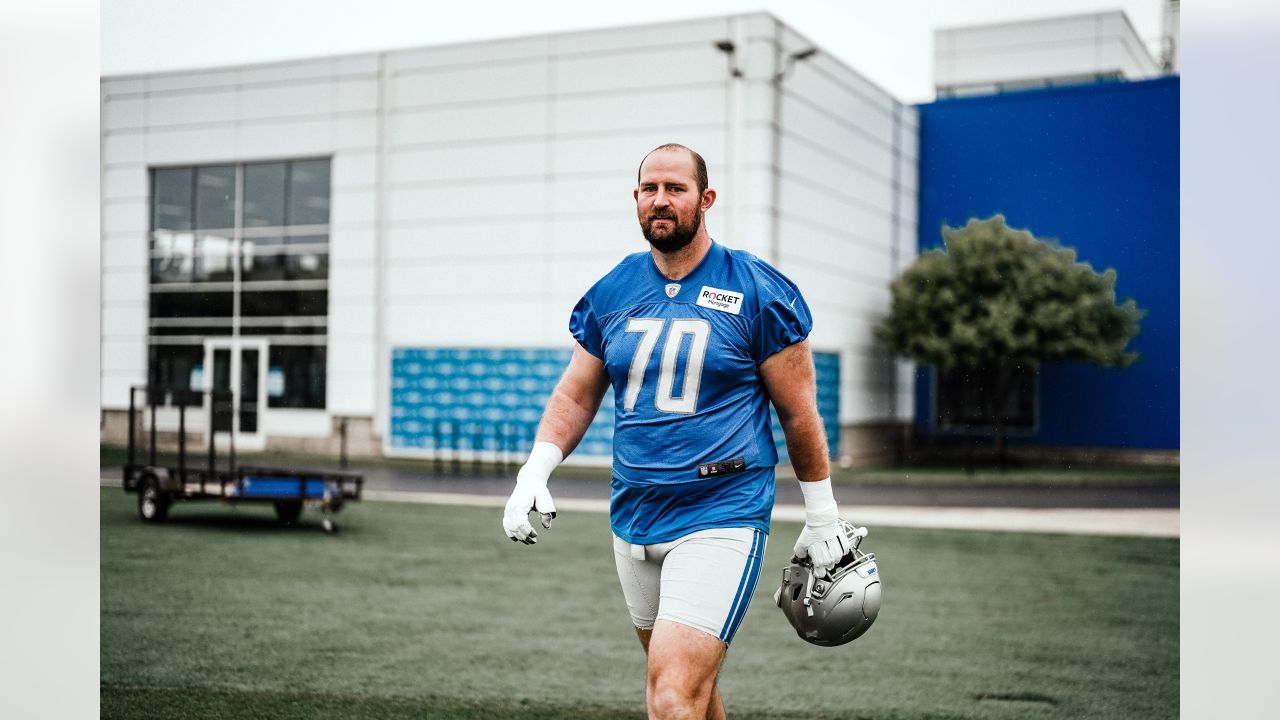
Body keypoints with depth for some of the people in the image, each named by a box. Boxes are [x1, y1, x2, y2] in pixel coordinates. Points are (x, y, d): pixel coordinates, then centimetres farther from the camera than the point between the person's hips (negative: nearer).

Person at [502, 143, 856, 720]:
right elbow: (575, 395, 13)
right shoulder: (611, 294, 7)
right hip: (633, 519, 6)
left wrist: (822, 519, 3)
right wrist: (536, 471, -3)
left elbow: (799, 414, -1)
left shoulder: (758, 293, -6)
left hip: (720, 521, -5)